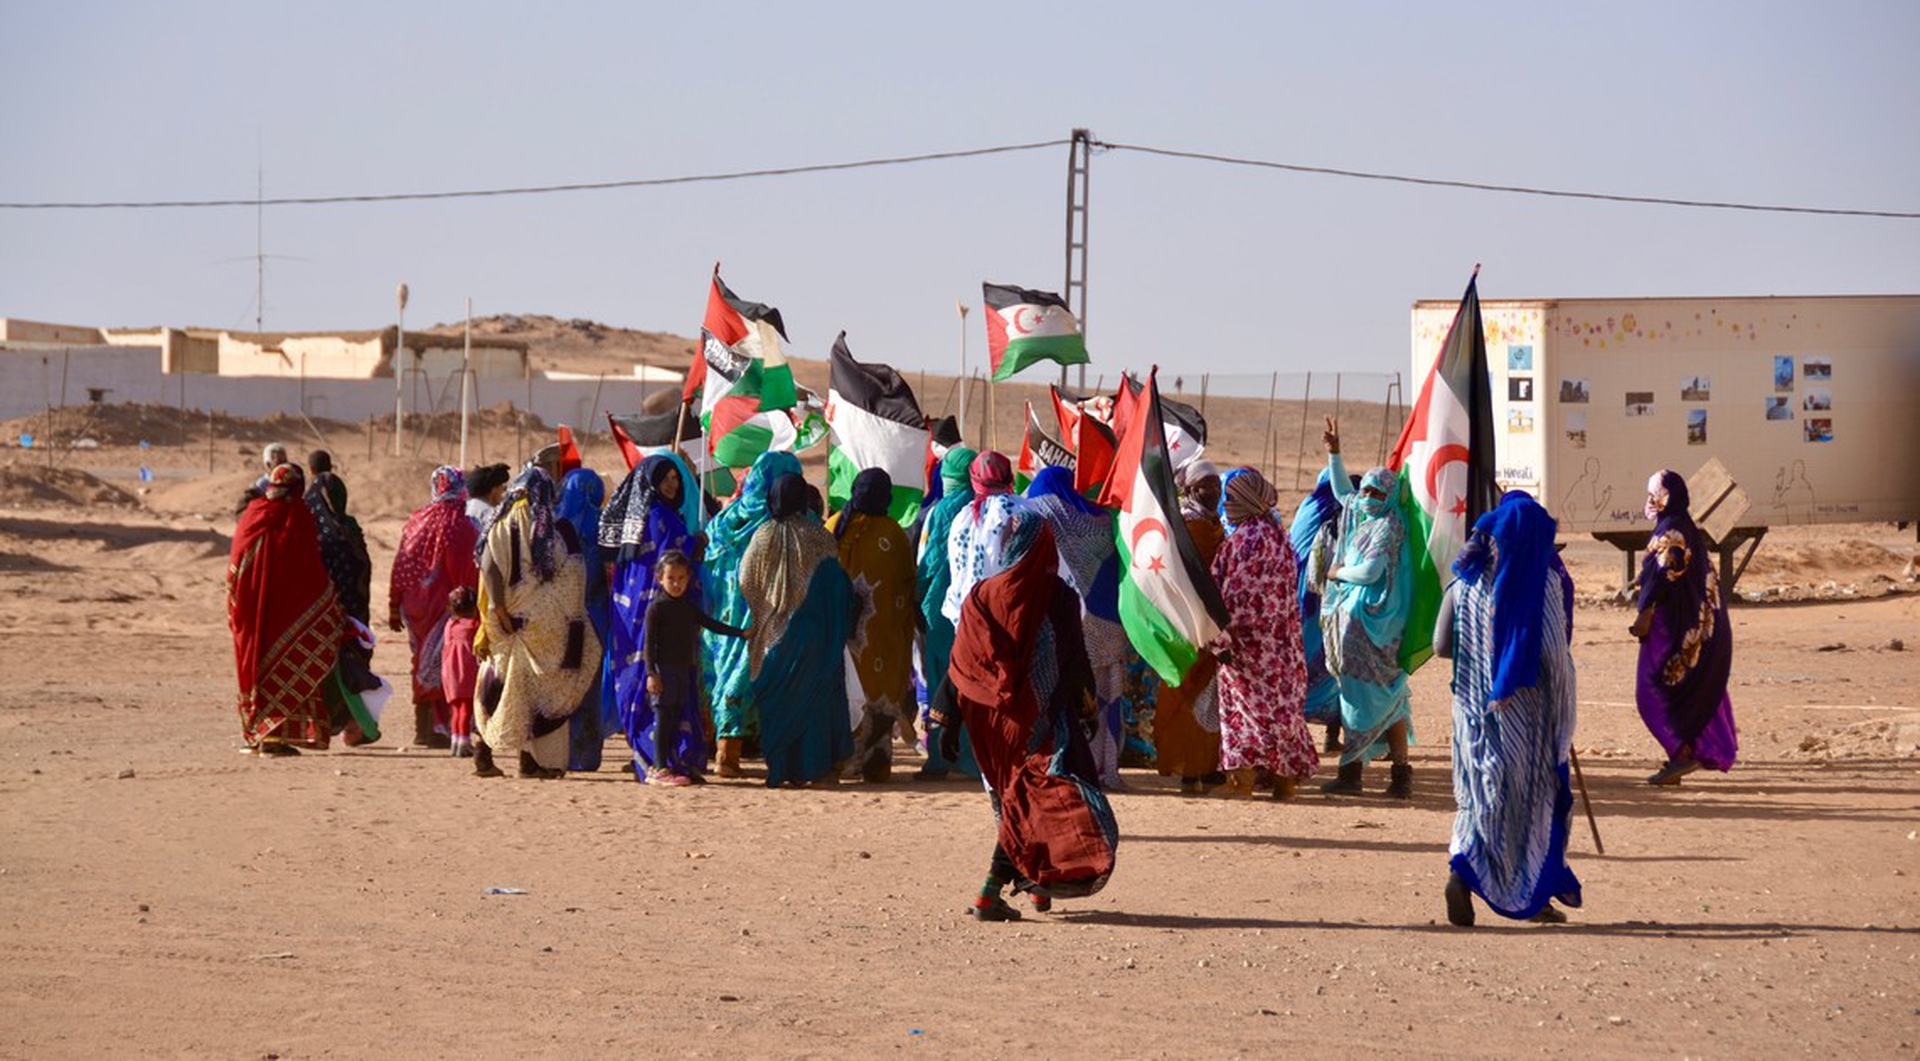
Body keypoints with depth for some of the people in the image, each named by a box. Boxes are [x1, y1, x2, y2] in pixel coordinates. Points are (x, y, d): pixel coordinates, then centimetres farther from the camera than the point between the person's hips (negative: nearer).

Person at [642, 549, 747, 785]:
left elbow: (711, 625, 23)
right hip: (663, 669, -7)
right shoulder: (657, 607, -5)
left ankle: (676, 765, 10)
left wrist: (741, 633, 18)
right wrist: (651, 673, -15)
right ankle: (659, 768, -7)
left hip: (685, 669, 7)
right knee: (663, 717, -7)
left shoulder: (688, 606, 15)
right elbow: (649, 642, -9)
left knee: (677, 718, 7)